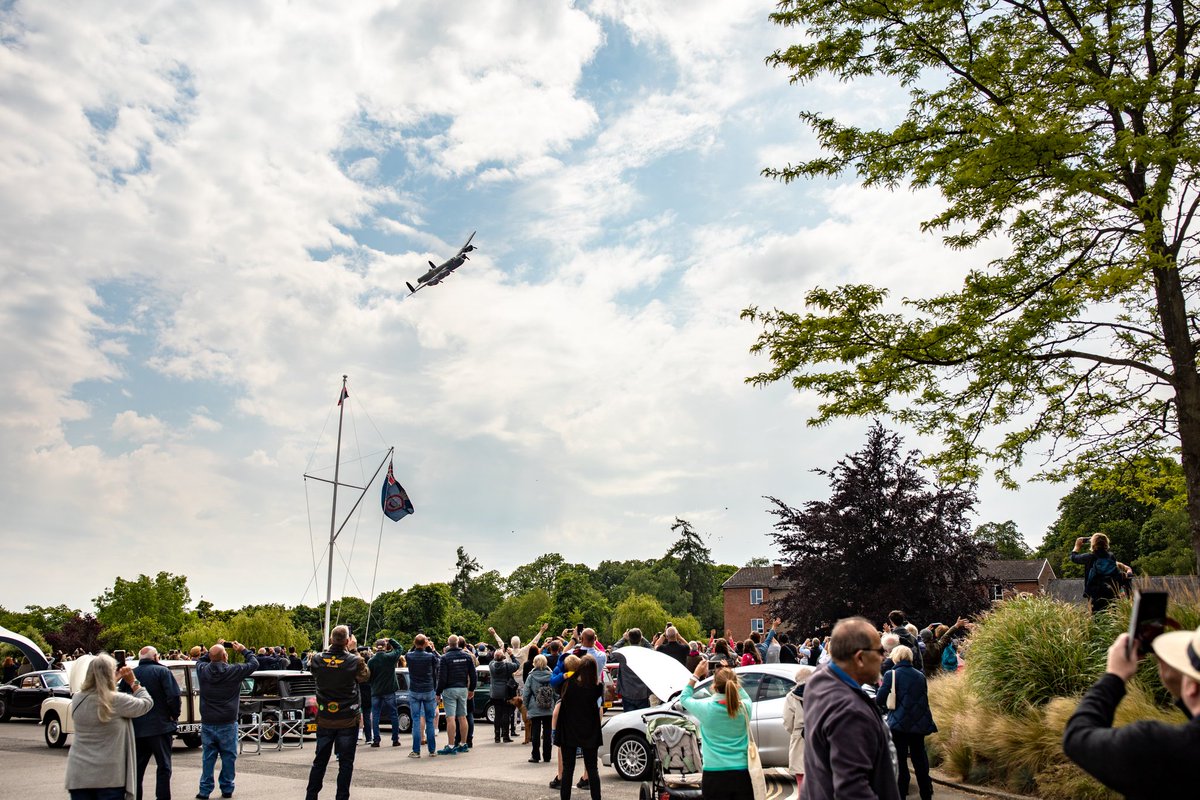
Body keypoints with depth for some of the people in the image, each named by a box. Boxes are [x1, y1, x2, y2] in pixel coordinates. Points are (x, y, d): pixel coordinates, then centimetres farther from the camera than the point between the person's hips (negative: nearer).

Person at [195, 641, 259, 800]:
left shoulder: (203, 670, -6)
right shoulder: (234, 671, -14)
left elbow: (200, 660, 19)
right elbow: (254, 664, 1)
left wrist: (213, 650, 13)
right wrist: (243, 650, 10)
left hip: (207, 723, 3)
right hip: (227, 724, -3)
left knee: (208, 757, 10)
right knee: (229, 757, 8)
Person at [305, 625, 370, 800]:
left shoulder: (317, 659, -10)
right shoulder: (354, 661, -16)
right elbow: (365, 676, 5)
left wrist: (331, 647, 10)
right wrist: (353, 651, 5)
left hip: (325, 719, 3)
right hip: (348, 720, -3)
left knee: (320, 761, 15)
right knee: (345, 763, 6)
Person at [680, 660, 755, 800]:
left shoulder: (706, 707, -12)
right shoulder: (744, 707, -6)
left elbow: (684, 698, 9)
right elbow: (745, 697, 21)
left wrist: (696, 675, 14)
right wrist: (730, 675, 12)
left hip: (715, 775, -2)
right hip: (742, 773, 2)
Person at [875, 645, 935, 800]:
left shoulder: (891, 675, -10)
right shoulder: (920, 676, 3)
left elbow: (879, 700, -8)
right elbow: (924, 699, 12)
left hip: (899, 723, -4)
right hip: (919, 723, 4)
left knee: (900, 759, 4)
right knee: (919, 757, 15)